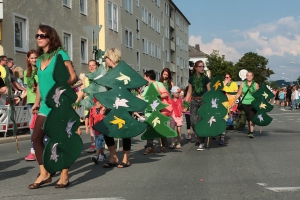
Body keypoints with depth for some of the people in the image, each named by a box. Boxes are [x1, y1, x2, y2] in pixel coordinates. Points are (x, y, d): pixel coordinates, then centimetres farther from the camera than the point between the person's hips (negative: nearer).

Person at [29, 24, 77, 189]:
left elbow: (73, 76, -12)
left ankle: (64, 176, 8)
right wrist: (37, 102, 14)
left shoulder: (60, 54, -6)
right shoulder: (40, 59, 14)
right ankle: (44, 174, 11)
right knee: (36, 138, 2)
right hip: (45, 105, 7)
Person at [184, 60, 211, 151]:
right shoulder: (191, 79, 8)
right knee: (193, 122, -8)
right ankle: (199, 136, 19)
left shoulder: (206, 78, 1)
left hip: (204, 101, -2)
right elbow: (189, 92, 12)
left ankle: (202, 143, 2)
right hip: (194, 101, 2)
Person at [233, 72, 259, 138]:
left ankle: (251, 132, -18)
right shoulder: (243, 84, 8)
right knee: (248, 118, 10)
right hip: (245, 103, 2)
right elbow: (238, 94, 11)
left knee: (252, 118, -15)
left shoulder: (256, 85, 6)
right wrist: (234, 102, 7)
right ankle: (250, 130, 21)